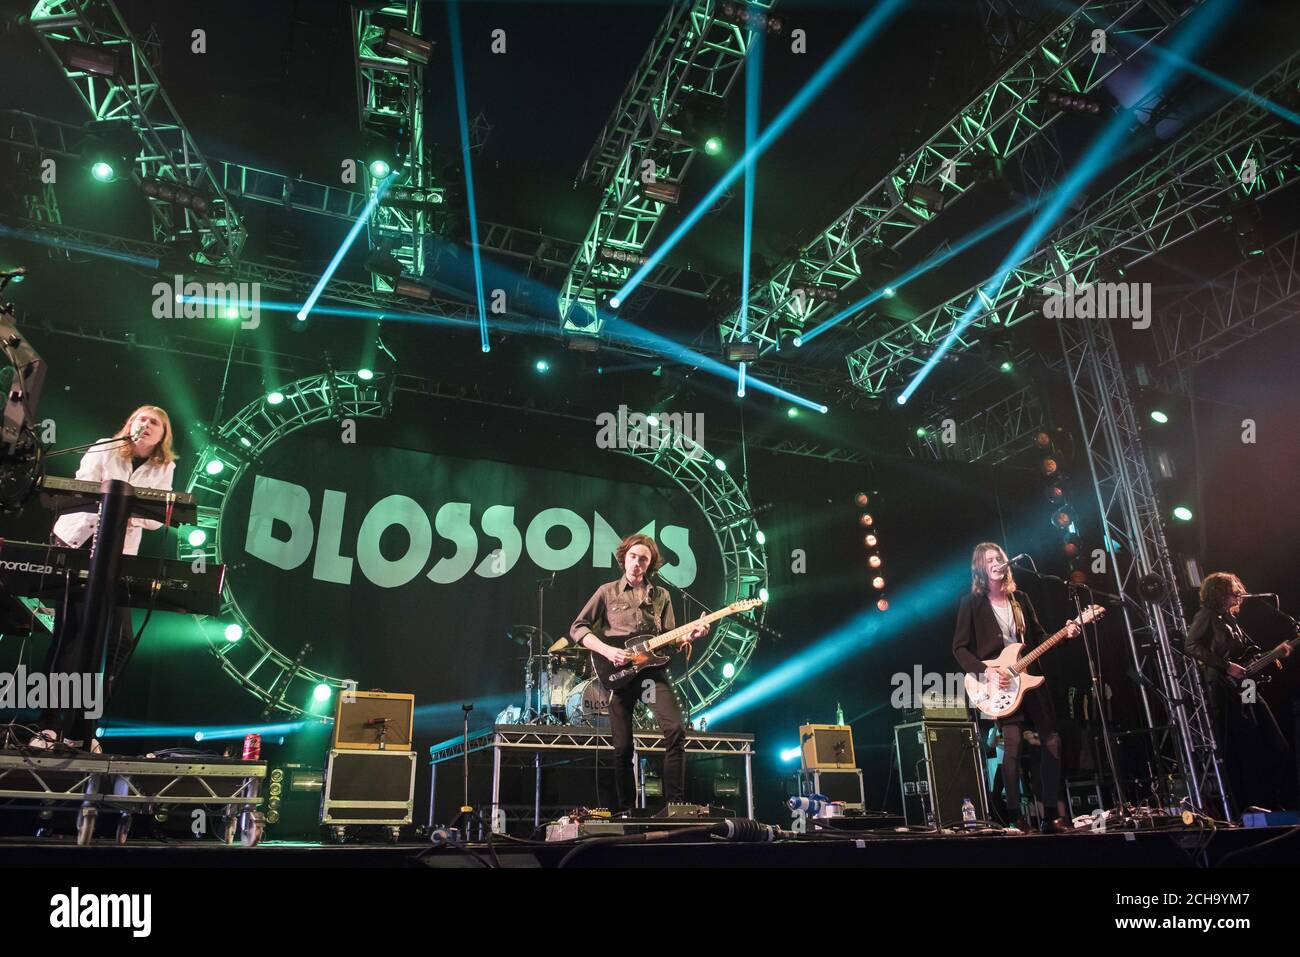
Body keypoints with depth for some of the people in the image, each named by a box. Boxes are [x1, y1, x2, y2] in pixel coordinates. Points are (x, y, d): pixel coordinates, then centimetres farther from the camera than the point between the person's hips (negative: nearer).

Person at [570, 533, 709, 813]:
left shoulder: (661, 596, 14)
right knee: (623, 746, 1)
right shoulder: (607, 592, 7)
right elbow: (577, 628, 3)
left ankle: (675, 804, -11)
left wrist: (690, 635, -8)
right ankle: (626, 809, 17)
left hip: (652, 670, 2)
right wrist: (607, 650, -11)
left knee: (676, 729, -18)